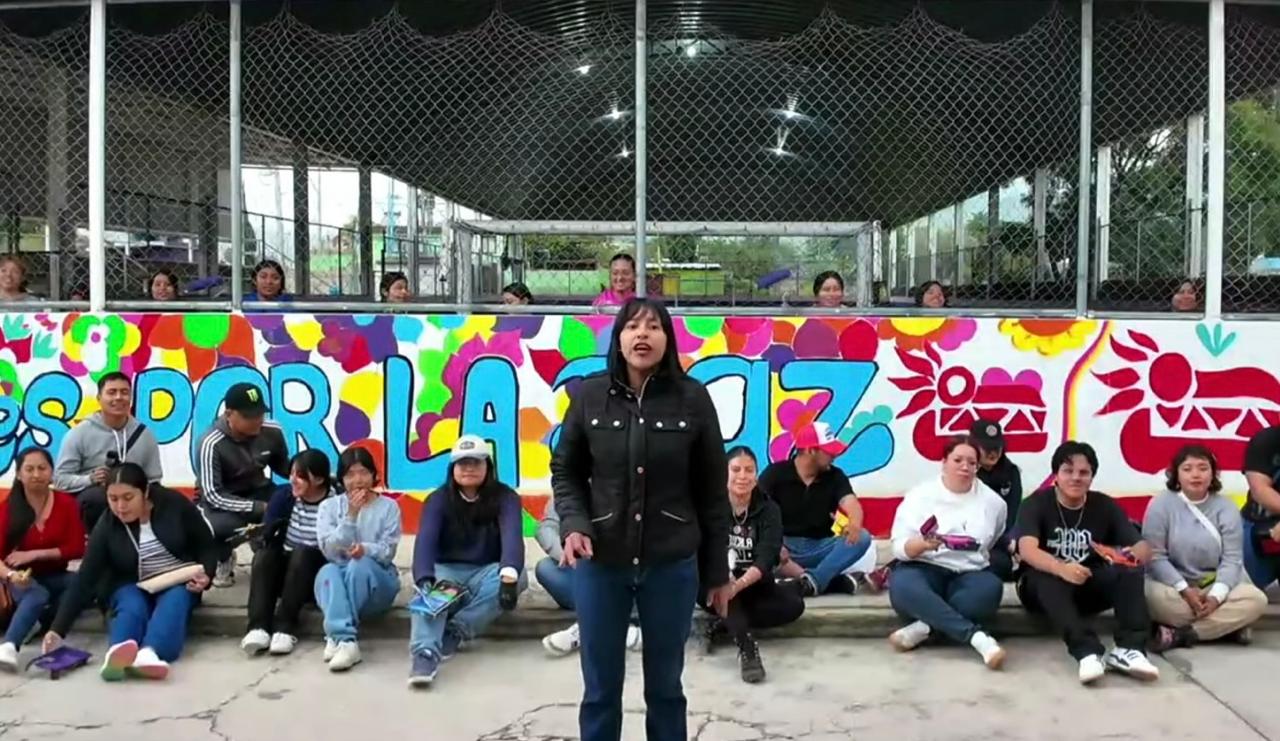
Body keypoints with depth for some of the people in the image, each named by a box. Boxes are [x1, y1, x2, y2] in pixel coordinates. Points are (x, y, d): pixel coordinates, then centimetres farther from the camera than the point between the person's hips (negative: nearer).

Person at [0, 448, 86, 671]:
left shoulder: (66, 503, -3)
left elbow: (77, 549, -8)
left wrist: (35, 554, -18)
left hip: (55, 577, 2)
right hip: (24, 578, -2)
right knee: (38, 595, -39)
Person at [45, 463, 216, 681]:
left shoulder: (175, 504, -13)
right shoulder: (106, 528, -11)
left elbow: (207, 546, -3)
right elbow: (84, 580, -15)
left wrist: (205, 575, -23)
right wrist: (59, 630, -23)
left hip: (179, 584, 0)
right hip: (132, 587, 1)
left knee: (173, 603, -36)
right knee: (132, 607, -35)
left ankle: (148, 653, -65)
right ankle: (116, 655, -66)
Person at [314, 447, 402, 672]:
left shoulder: (388, 507, 4)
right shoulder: (329, 506, 6)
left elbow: (388, 552, -6)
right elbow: (330, 551, -6)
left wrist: (366, 549, -28)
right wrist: (351, 515, -15)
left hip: (377, 582, -1)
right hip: (339, 580, 1)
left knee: (360, 565, -35)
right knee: (327, 571, -34)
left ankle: (336, 637, -35)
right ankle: (346, 641, -48)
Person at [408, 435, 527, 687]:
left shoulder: (505, 497, -5)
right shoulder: (438, 499, -2)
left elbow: (512, 536, -23)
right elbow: (425, 540, -19)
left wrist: (509, 574, -45)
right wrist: (425, 578, -40)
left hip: (486, 573, 0)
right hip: (447, 571, 0)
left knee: (519, 576, -32)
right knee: (430, 592, -34)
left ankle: (455, 633, -31)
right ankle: (425, 654, -57)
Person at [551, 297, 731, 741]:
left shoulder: (693, 398, -4)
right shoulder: (589, 395, -3)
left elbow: (711, 490, 0)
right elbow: (565, 471, 7)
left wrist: (717, 570, 3)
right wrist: (573, 524, -12)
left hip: (672, 564, 0)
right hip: (600, 563, 1)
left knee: (665, 686, 15)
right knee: (600, 688, 13)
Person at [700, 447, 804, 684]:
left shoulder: (768, 509, -6)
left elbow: (766, 558, -19)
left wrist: (741, 583, -40)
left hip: (752, 588, 2)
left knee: (794, 604, -24)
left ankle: (722, 625, -23)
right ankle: (747, 647, -42)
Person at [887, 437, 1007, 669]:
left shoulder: (993, 501, 9)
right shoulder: (920, 495, 1)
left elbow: (995, 541, 29)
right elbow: (900, 548, -7)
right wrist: (922, 543, -26)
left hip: (969, 574, 2)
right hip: (924, 568, -2)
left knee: (990, 589, -33)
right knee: (903, 588, -37)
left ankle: (924, 627, -30)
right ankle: (977, 636, -39)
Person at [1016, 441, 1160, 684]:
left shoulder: (1106, 506, 1)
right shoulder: (1036, 504, -10)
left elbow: (1143, 548, -8)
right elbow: (1027, 550, -27)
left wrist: (1134, 556, -33)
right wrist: (1061, 569, -47)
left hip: (1088, 587, 3)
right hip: (1042, 586, -3)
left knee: (1130, 571, -23)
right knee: (1051, 580, -37)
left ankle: (1128, 649, -37)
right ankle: (1088, 653, -51)